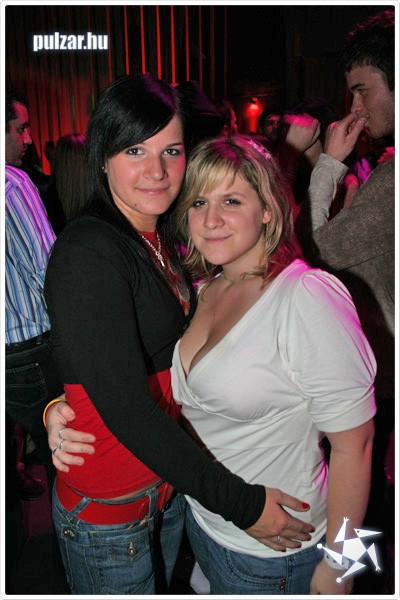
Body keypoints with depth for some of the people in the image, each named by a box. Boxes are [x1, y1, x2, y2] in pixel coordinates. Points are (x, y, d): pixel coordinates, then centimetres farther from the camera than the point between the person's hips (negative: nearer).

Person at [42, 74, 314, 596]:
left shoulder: (160, 238, 2)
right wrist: (242, 504, -23)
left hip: (168, 483, 7)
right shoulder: (88, 253, -24)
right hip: (109, 511, -7)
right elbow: (126, 410, -27)